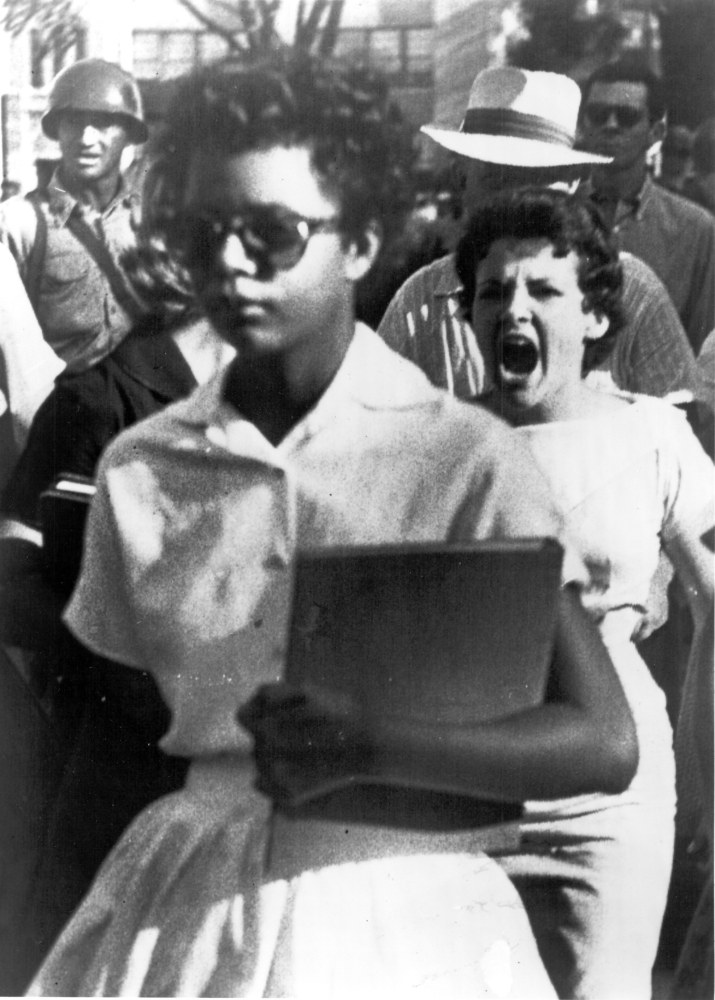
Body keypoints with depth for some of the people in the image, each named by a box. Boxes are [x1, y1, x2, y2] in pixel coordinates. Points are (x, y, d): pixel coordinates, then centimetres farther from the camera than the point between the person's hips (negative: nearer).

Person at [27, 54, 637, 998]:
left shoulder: (465, 458, -11)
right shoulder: (138, 469, 0)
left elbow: (605, 743, -12)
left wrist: (370, 746, -22)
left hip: (401, 914, -2)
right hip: (187, 905, 3)